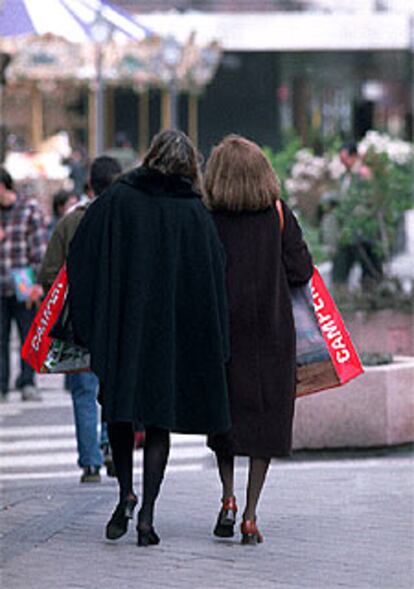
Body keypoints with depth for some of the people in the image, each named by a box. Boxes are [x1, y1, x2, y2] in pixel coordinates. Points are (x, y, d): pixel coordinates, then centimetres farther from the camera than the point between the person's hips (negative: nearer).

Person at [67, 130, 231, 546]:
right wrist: (213, 349, 3)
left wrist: (86, 327, 3)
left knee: (120, 405, 17)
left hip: (122, 324, 0)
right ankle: (147, 513, 0)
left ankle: (126, 494, 3)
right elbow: (213, 277, -3)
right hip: (174, 333, 0)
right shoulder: (196, 213, -3)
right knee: (160, 418, 6)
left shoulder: (116, 200, -3)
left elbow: (81, 258, -3)